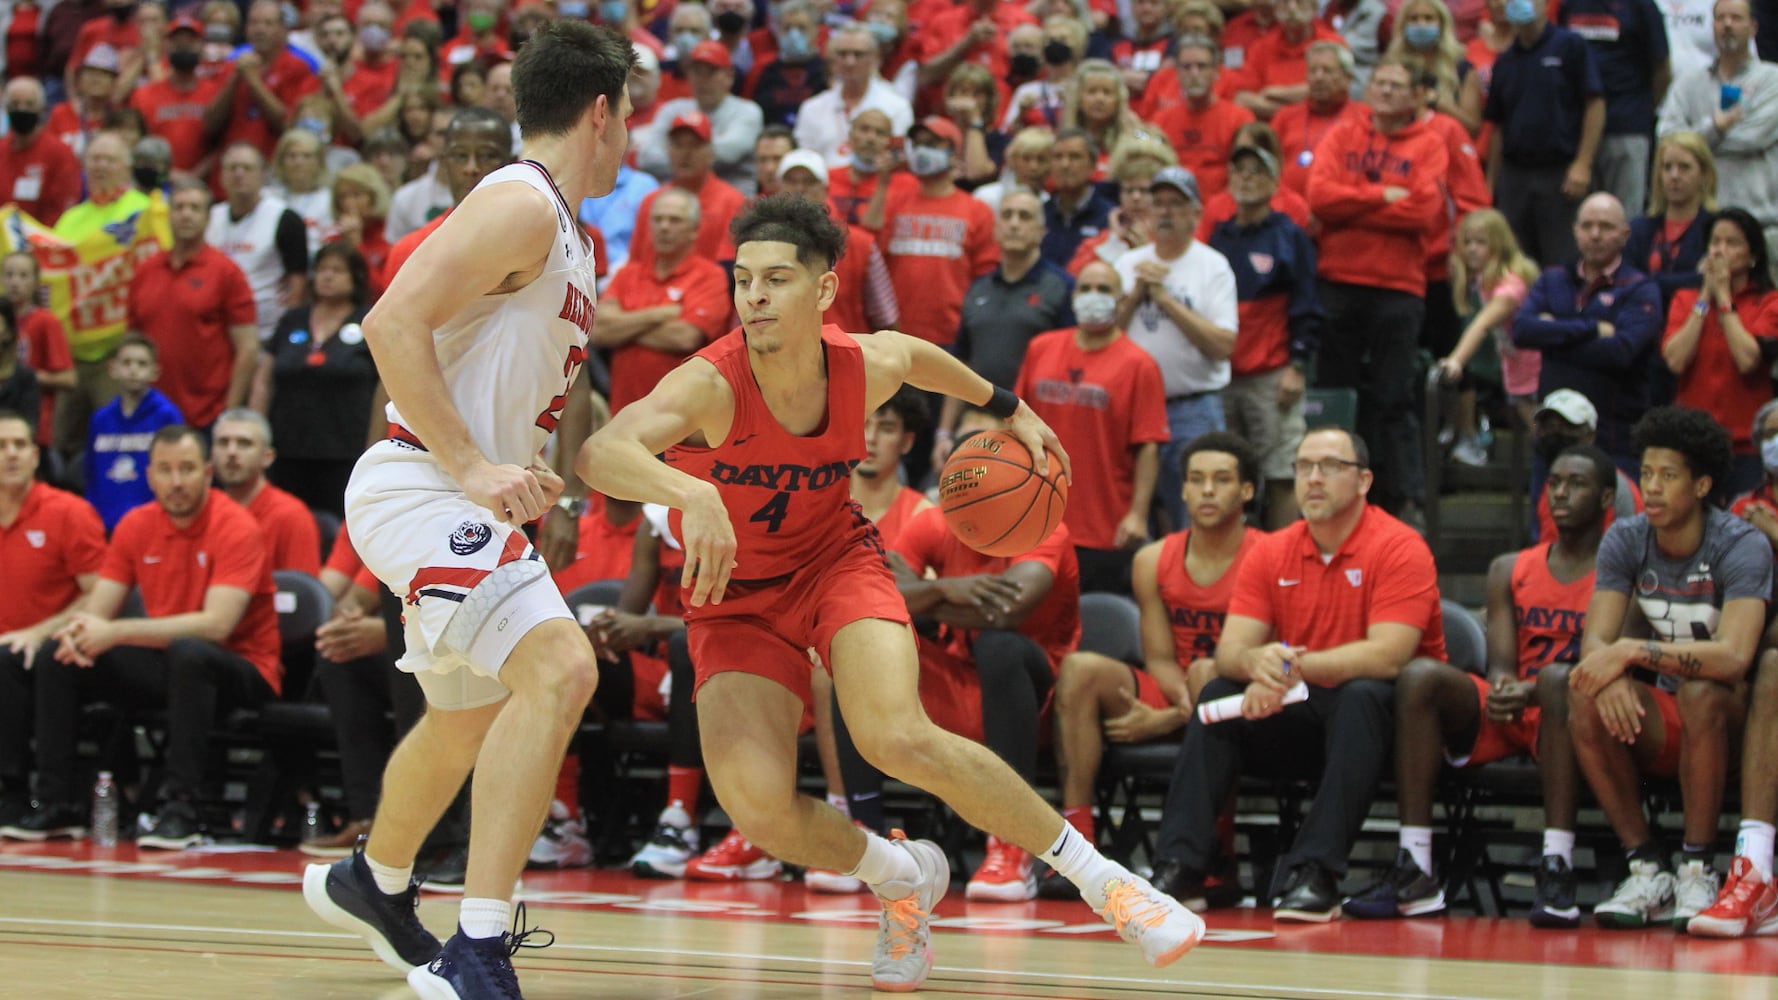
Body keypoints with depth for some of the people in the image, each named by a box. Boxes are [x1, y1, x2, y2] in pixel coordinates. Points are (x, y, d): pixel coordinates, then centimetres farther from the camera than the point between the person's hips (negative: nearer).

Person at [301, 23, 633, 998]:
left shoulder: (561, 231, 16)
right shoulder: (519, 206, -15)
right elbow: (393, 323, -24)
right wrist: (474, 468, -26)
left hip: (469, 503, 11)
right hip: (420, 489, -11)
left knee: (469, 716, 27)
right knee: (557, 670, -26)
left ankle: (374, 884, 53)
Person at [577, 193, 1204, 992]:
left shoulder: (867, 368, -16)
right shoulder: (710, 386, -30)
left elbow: (916, 354, 12)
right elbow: (599, 454, -49)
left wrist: (1007, 407, 24)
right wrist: (690, 493, -68)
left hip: (836, 559, 1)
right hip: (737, 598, -1)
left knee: (900, 739, -28)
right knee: (758, 809, -22)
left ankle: (1095, 875, -13)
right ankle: (901, 878, 10)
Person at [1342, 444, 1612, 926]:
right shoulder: (1511, 570, 17)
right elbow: (1501, 663, 6)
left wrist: (1531, 690, -27)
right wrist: (1501, 687, -20)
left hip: (1569, 710, -4)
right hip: (1506, 719, 4)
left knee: (1558, 677, -38)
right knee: (1419, 675, -22)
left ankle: (1557, 869, -45)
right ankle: (1414, 872, -31)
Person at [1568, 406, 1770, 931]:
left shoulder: (1741, 547, -17)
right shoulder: (1626, 541, -2)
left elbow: (1733, 657, -31)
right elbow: (1595, 641, -9)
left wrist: (1631, 651, -35)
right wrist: (1611, 677, -34)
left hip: (1727, 724, -4)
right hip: (1660, 719, 4)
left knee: (1701, 692, -37)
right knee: (1587, 700, -25)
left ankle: (1698, 871, -24)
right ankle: (1646, 868, -17)